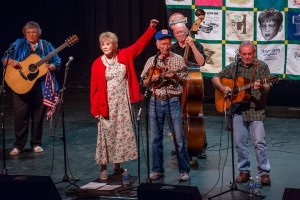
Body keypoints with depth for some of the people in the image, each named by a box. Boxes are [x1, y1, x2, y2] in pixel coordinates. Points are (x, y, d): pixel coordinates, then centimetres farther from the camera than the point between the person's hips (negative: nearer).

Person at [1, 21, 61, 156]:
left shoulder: (46, 46, 8)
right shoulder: (18, 44, 6)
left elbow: (57, 62, 8)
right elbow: (5, 59, 3)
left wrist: (50, 67, -14)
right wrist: (11, 62, -20)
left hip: (40, 86, 1)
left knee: (38, 115, 6)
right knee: (20, 115, -4)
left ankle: (36, 143, 17)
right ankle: (18, 145, 5)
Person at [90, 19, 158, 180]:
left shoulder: (124, 55, 0)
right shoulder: (97, 64, -8)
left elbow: (140, 44, 6)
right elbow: (94, 88, -7)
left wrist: (151, 28, -1)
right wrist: (95, 110, -9)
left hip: (123, 103, 3)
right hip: (107, 105, -3)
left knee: (122, 133, 8)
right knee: (106, 135, 0)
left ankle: (118, 167, 20)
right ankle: (104, 169, 8)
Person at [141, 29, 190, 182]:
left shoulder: (178, 59, 1)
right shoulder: (151, 61, 8)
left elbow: (184, 80, -1)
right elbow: (143, 83, 10)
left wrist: (175, 76, -20)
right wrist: (152, 78, -10)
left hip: (172, 101, -3)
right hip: (155, 101, 3)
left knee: (178, 138, -3)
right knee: (155, 138, 6)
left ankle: (184, 170, 4)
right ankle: (157, 170, 15)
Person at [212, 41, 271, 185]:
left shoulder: (261, 66, 0)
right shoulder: (234, 67, 9)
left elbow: (267, 88, -10)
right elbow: (215, 78, 15)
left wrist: (261, 87, -33)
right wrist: (223, 88, -5)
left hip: (255, 110, -4)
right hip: (238, 110, 4)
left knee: (259, 142, -6)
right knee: (239, 142, 7)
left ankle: (264, 172, 3)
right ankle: (244, 171, 19)